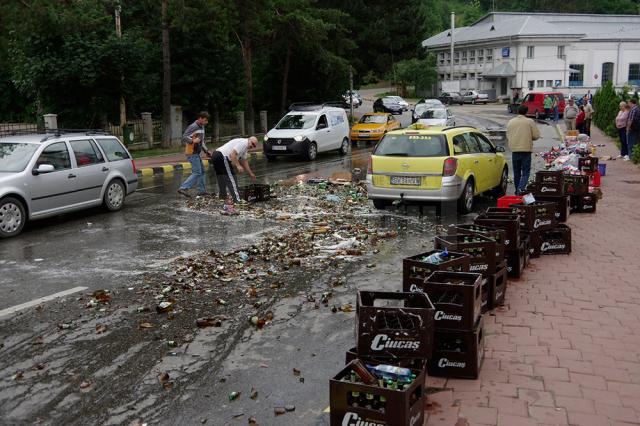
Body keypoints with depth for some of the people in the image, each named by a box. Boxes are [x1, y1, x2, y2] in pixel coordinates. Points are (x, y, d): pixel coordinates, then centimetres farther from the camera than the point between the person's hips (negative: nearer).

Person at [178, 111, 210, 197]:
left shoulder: (202, 127, 14)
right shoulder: (193, 127, -15)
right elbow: (184, 137, -22)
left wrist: (206, 151, 21)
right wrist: (192, 140, -38)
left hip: (196, 153, 10)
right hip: (192, 153, -10)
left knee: (202, 171, 14)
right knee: (197, 173, -12)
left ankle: (201, 190, 21)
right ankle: (183, 188, -14)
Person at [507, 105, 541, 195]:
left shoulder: (510, 122, 6)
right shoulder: (530, 121, -4)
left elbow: (508, 137, 11)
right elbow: (536, 136, -3)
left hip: (514, 150, 3)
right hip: (526, 150, -3)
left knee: (516, 172, 14)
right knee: (526, 172, -1)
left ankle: (517, 190, 20)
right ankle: (521, 188, -21)